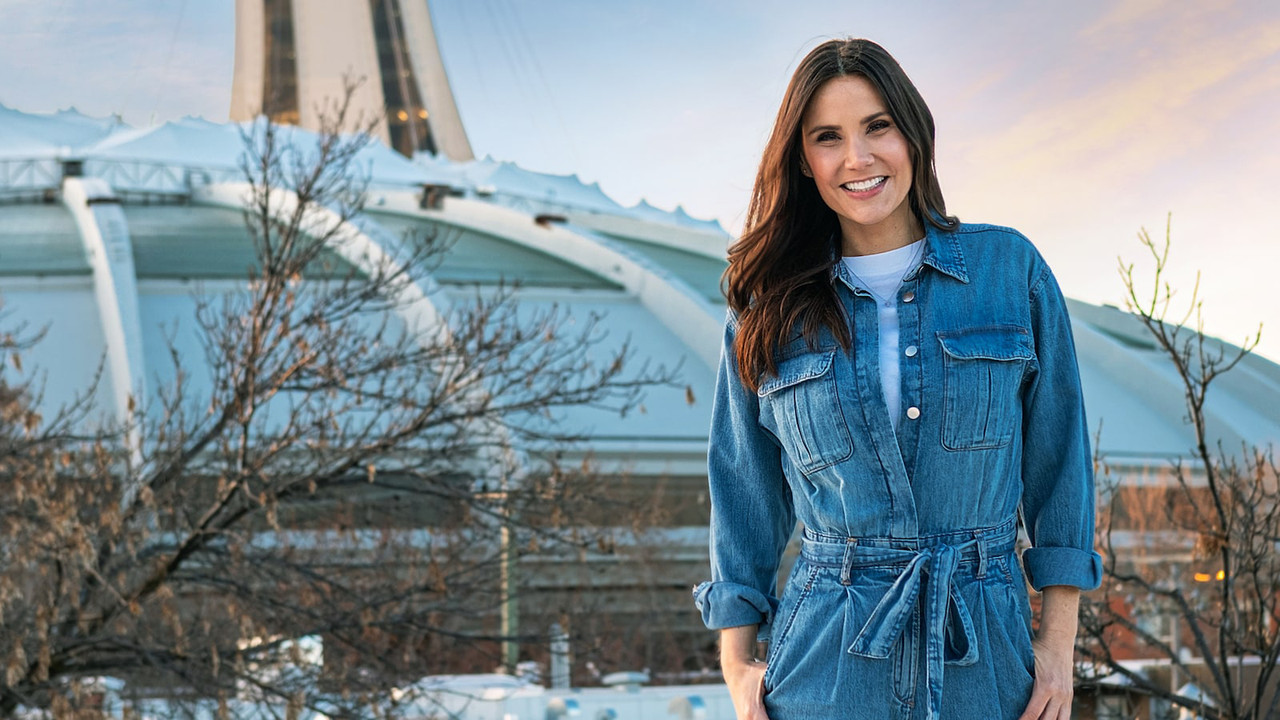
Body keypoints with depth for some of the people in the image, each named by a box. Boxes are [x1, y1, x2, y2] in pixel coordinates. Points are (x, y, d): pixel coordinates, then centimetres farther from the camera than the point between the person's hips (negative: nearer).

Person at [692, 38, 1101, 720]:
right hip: (825, 665, 0)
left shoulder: (1010, 268, 1)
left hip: (984, 662, 0)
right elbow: (745, 492, 9)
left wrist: (1058, 641, 2)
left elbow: (1058, 456, 5)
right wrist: (737, 663, 3)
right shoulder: (769, 310, 3)